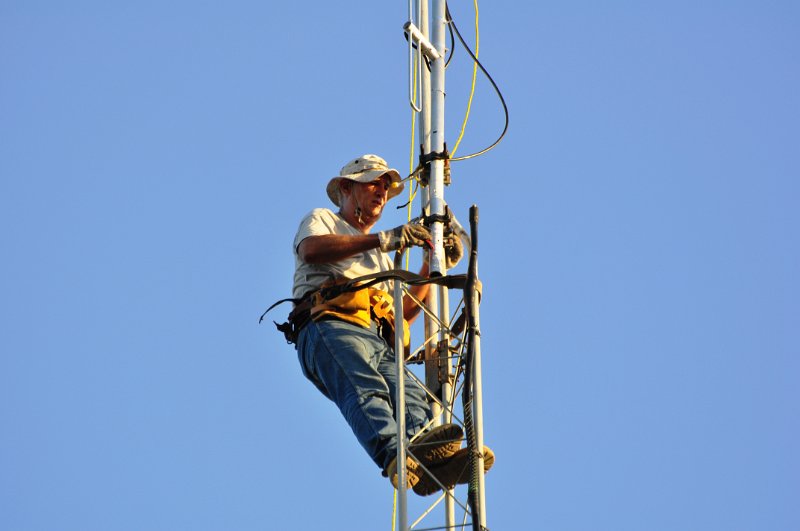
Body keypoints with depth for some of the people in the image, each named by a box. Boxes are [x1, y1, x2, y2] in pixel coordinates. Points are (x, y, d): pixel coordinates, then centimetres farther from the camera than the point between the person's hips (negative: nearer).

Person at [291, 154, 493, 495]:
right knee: (366, 390, -37)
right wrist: (382, 240, -7)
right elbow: (311, 251, -1)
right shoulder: (322, 220, 26)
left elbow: (404, 313, 33)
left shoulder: (382, 259, 44)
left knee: (413, 398, -29)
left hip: (380, 345, 6)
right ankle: (395, 454, -65)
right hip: (330, 329, -6)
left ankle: (427, 458, -59)